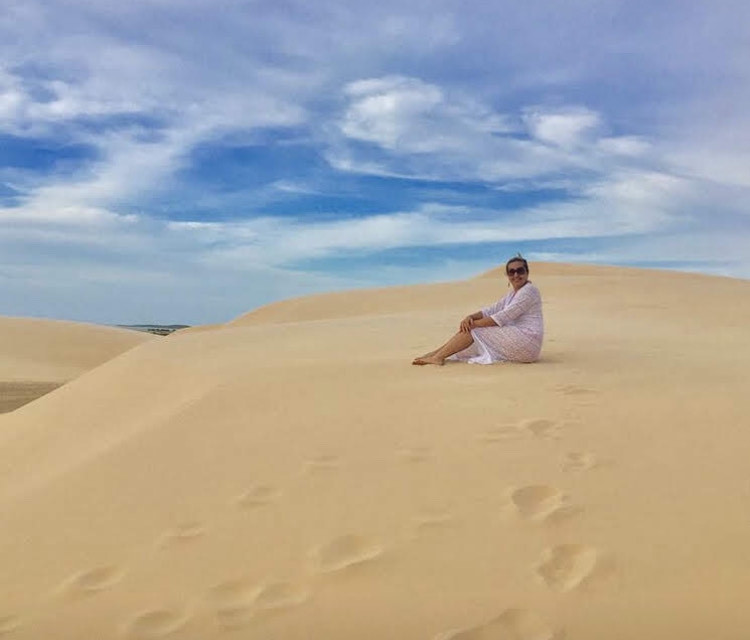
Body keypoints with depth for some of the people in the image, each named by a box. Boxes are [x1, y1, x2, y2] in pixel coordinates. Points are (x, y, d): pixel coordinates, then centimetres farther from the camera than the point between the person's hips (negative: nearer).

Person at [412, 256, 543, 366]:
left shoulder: (529, 291, -12)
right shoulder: (514, 293, 19)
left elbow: (503, 317, -19)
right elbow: (491, 310, 9)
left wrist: (474, 324, -16)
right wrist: (470, 317, -10)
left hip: (525, 342, -9)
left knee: (473, 330, -13)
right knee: (469, 328, 3)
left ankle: (438, 357, -10)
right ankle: (437, 354, 2)